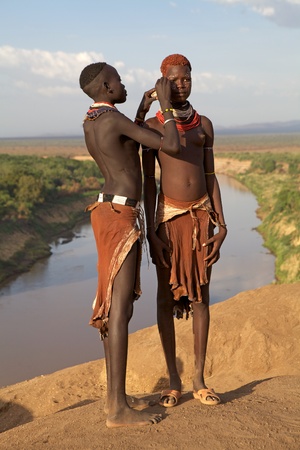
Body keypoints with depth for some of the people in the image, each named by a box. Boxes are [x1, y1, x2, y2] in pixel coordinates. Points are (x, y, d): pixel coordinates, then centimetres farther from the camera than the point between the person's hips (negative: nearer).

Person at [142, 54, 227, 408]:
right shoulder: (152, 126, 2)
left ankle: (199, 380, 15)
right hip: (168, 217, -2)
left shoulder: (204, 124, 11)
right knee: (166, 297, 3)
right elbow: (148, 181, -1)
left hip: (202, 215, 3)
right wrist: (151, 230, -10)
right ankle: (173, 381, 14)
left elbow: (210, 176, 10)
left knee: (200, 296, 5)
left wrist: (221, 223, 2)